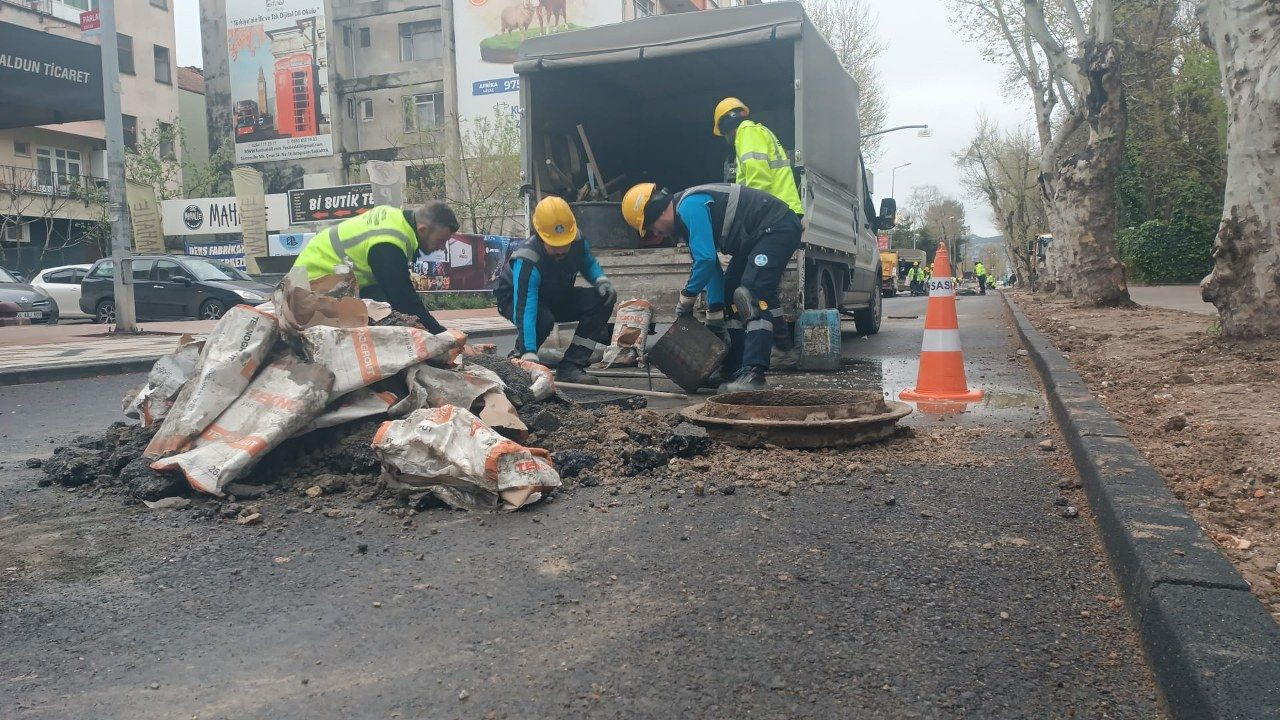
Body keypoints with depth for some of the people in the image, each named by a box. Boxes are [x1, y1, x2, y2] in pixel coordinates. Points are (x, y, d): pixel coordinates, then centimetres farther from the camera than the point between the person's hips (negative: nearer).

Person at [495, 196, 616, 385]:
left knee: (601, 301, -17)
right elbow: (525, 309, -45)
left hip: (556, 297, 6)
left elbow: (589, 263, 4)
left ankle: (570, 366, -15)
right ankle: (518, 360, -9)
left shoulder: (577, 241, -20)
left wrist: (601, 280, -18)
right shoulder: (527, 262, -38)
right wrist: (529, 354, -53)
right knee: (543, 319, -40)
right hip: (515, 299, -6)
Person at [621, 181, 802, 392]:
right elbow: (712, 264, 15)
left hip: (777, 228, -11)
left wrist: (685, 299, -11)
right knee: (729, 295, 12)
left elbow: (705, 260, -25)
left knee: (753, 296, -21)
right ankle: (732, 372, 13)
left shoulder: (689, 207, -20)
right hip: (756, 239, 11)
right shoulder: (684, 220, 12)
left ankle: (752, 375, -27)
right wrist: (714, 314, 11)